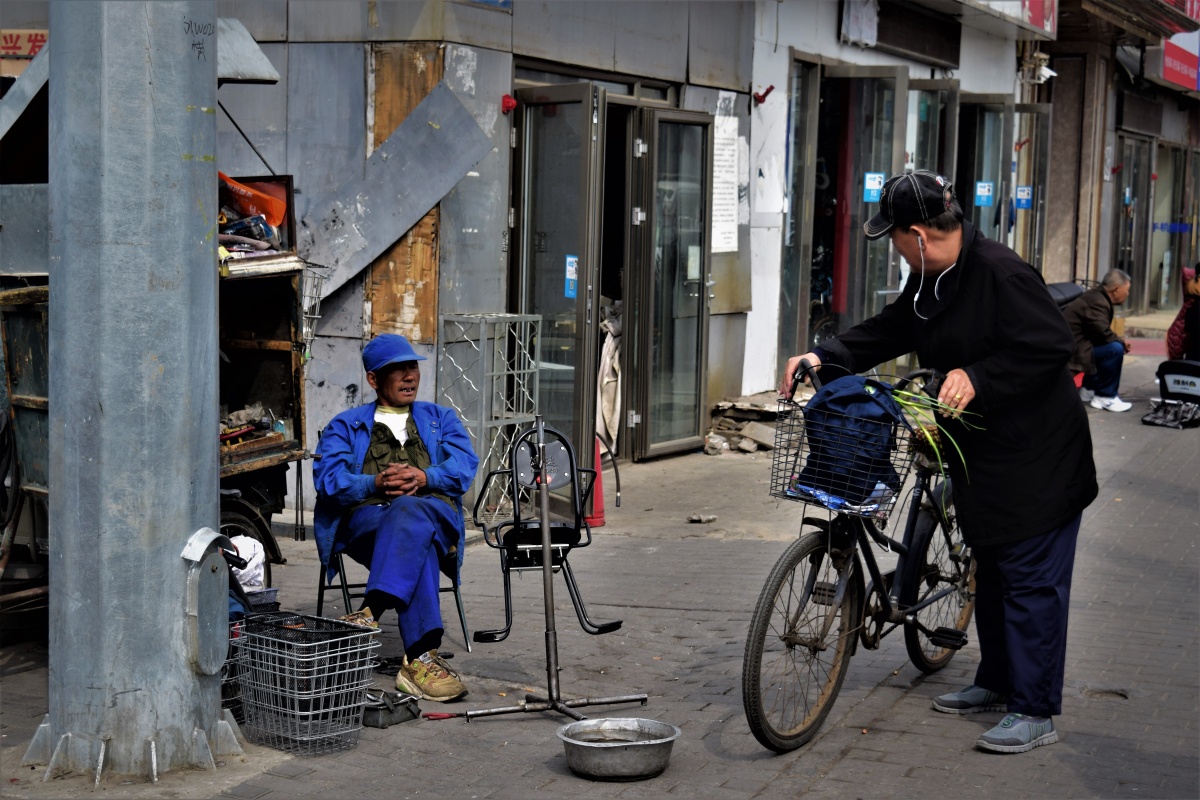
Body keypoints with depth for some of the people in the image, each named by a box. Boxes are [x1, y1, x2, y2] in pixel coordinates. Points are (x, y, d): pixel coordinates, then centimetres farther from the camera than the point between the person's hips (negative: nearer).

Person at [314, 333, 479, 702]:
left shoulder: (440, 418, 29)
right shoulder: (347, 425, 25)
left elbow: (465, 465, 10)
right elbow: (327, 477, 6)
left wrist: (424, 477, -12)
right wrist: (376, 483, -13)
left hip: (436, 515, 1)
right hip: (368, 519, -1)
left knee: (409, 511, -40)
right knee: (418, 545, -39)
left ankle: (374, 610, -52)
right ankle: (421, 657, -50)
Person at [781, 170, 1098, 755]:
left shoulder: (1001, 273, -22)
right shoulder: (931, 281, 7)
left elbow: (1050, 347, -23)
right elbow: (888, 332, 13)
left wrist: (976, 378, -26)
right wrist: (823, 357, 1)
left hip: (1037, 459, -10)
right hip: (982, 454, 10)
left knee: (1031, 579, -5)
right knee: (990, 570, 19)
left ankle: (1035, 712, 1)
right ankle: (997, 683, 34)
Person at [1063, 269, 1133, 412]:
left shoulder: (1097, 297, 14)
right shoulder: (1097, 302, -20)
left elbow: (1099, 333, 17)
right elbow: (1103, 334, -25)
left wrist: (1120, 342, 2)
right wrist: (1122, 342, -7)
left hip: (1072, 345, 11)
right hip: (1072, 350, -11)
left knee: (1114, 345, 23)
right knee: (1115, 349, -21)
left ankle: (1089, 389, 25)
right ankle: (1104, 397, -11)